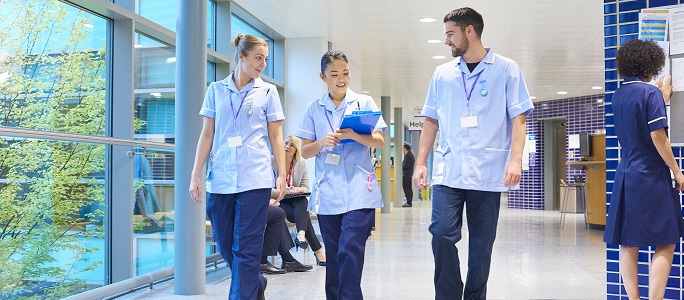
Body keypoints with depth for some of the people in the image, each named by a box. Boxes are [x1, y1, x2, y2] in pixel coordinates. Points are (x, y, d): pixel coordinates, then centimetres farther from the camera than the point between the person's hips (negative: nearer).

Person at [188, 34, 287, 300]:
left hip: (254, 178, -2)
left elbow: (276, 136, 7)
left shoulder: (268, 92, 6)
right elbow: (207, 135, 9)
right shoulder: (216, 90, 9)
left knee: (246, 249, -4)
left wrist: (282, 174, -1)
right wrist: (195, 175, 4)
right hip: (220, 179, 2)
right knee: (226, 245, 11)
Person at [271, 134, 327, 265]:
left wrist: (298, 189, -19)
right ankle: (318, 250, -33)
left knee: (303, 201, -34)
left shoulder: (301, 164, 6)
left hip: (295, 201, 4)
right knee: (304, 214, -29)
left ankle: (301, 234, -52)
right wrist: (282, 192, -28)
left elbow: (306, 188, 5)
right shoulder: (272, 162, -6)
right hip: (277, 201, -3)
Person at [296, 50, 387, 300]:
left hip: (358, 192, -2)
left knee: (350, 253, -12)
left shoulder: (364, 102, 6)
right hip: (327, 193, 3)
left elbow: (379, 141, 0)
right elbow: (305, 152, 8)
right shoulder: (314, 109, 10)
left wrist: (355, 136, -19)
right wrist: (322, 142, -13)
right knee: (333, 257, 8)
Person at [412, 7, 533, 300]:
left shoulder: (506, 69, 4)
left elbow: (518, 118, 0)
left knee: (481, 243, 5)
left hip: (487, 171, -2)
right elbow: (431, 121, 15)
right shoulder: (442, 73, 12)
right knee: (442, 233, -8)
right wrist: (420, 162, 8)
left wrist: (515, 159, -13)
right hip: (448, 169, 2)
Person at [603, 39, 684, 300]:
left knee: (628, 245, 7)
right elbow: (657, 136, -16)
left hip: (625, 176, 7)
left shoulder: (618, 95, 11)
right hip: (652, 177, -7)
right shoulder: (650, 92, -10)